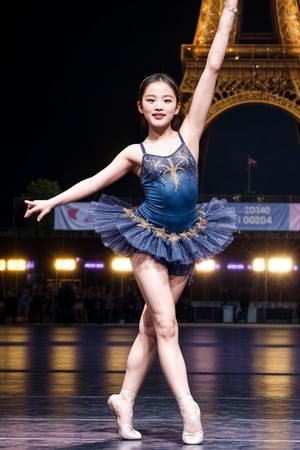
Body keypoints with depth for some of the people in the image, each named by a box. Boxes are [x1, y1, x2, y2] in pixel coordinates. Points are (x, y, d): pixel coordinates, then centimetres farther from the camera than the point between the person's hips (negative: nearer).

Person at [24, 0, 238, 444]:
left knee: (151, 325, 9)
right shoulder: (135, 153, 1)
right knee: (165, 325, -10)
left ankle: (124, 399, 20)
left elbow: (212, 69, -3)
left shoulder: (189, 132, 0)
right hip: (149, 238, -2)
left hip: (185, 240, 2)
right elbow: (95, 181, 15)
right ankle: (188, 408, -12)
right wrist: (52, 201, 17)